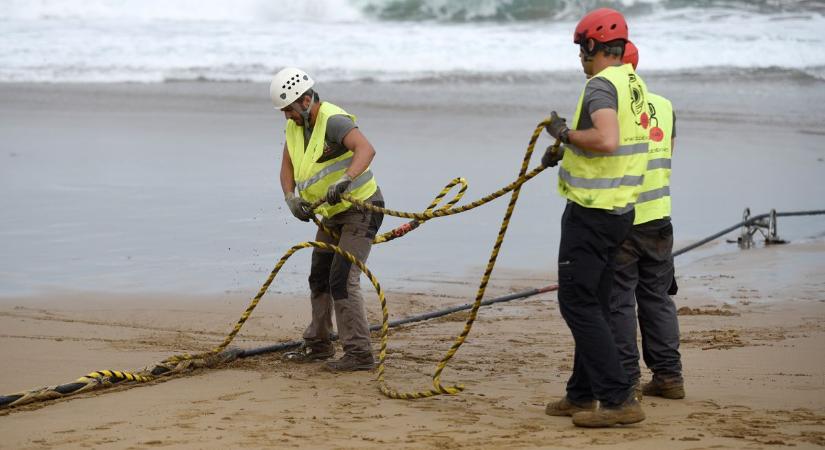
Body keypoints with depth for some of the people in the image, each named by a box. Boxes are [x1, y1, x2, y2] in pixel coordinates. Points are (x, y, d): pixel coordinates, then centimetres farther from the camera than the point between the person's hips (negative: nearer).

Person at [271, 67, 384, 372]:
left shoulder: (333, 121, -25)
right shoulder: (294, 126, 3)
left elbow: (366, 149, -42)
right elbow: (287, 168, 6)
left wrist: (343, 181, -56)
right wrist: (291, 199, -13)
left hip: (360, 210, -10)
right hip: (331, 215, 10)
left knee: (342, 280, -17)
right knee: (319, 278, 18)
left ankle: (359, 354, -14)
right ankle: (318, 344, 33)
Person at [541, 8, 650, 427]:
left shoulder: (601, 85, -17)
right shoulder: (634, 83, 12)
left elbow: (607, 139, -33)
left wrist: (565, 132, -18)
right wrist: (566, 151, 25)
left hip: (592, 212, -10)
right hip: (620, 209, 10)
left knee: (577, 302, -7)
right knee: (593, 304, 17)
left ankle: (619, 398, -11)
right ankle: (582, 395, 25)